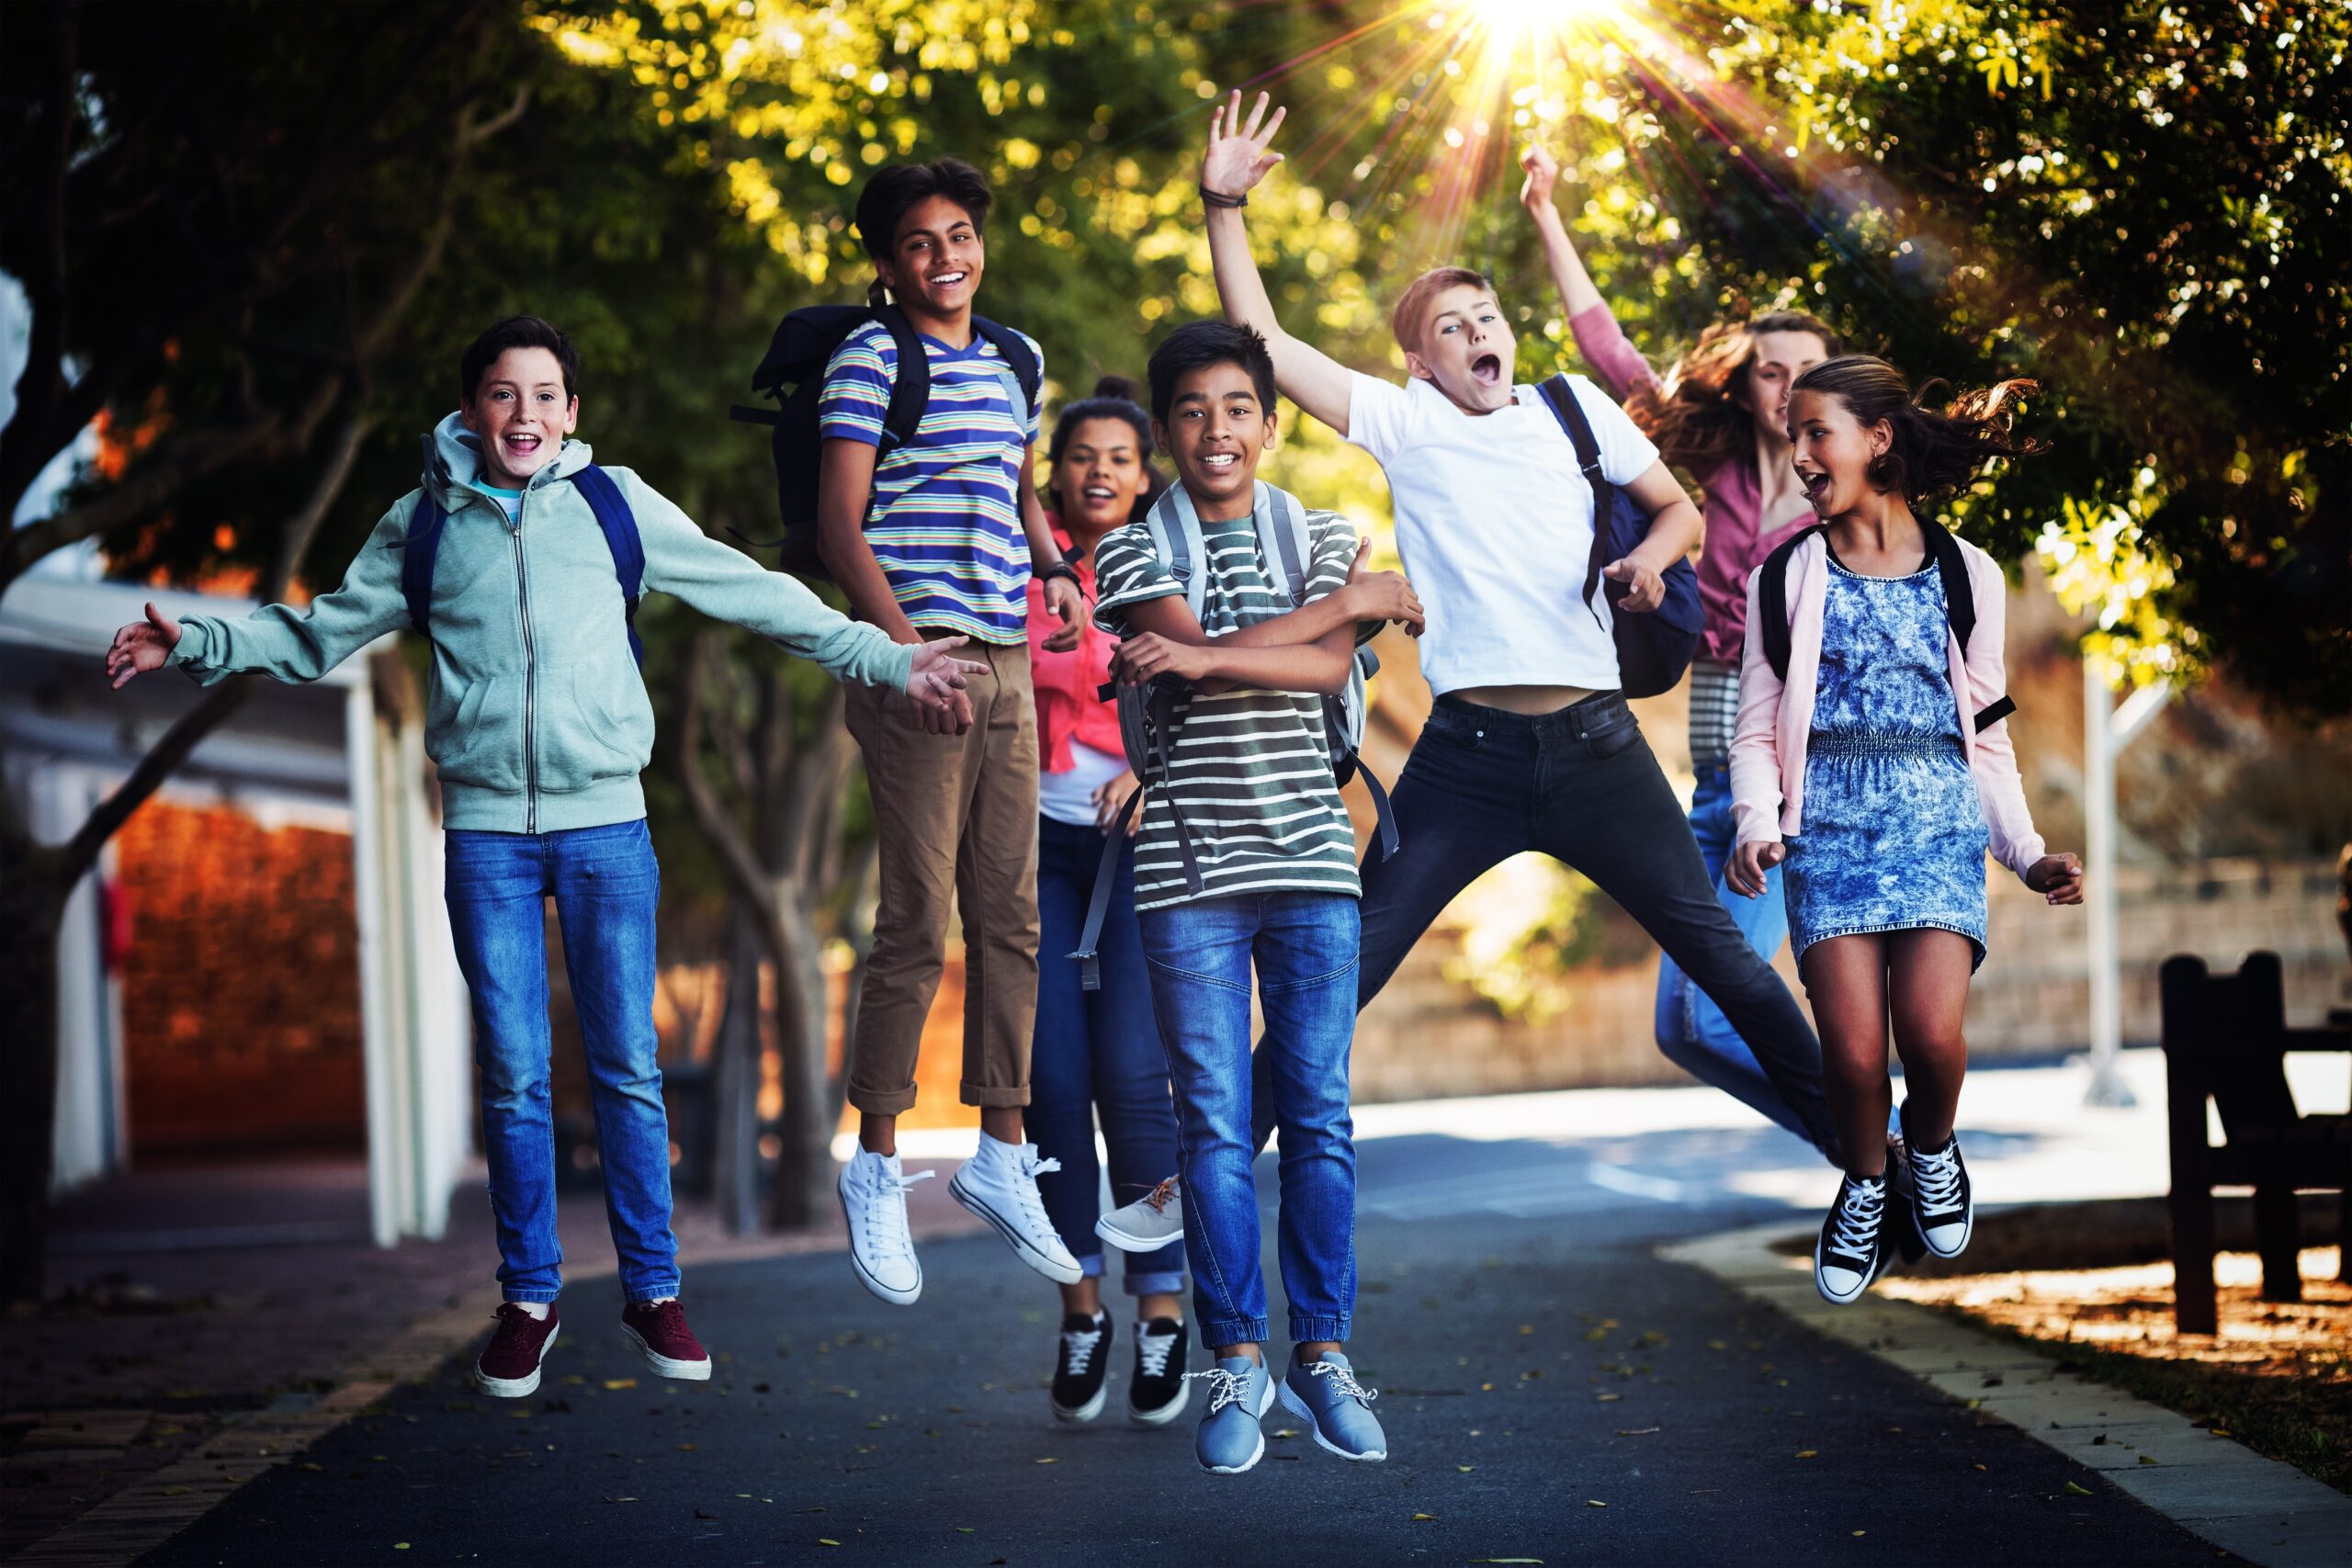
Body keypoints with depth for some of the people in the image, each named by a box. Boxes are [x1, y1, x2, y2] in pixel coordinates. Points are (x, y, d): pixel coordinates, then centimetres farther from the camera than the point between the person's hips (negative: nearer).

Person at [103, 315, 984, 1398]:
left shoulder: (614, 503, 4)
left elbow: (755, 596, 8)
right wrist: (193, 644, 6)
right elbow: (320, 634, 17)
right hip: (486, 828, 1)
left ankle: (652, 1291, 14)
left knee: (627, 1066, 3)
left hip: (605, 821, -1)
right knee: (512, 1075, 3)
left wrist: (886, 661, 6)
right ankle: (529, 1300, 15)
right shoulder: (425, 524, 7)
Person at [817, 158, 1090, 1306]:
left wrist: (1055, 570, 11)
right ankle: (876, 1167, 5)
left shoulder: (1012, 360, 16)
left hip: (1005, 661, 7)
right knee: (917, 923, -6)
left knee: (1011, 918, 9)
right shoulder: (871, 359, -5)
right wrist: (907, 650, -18)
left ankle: (1001, 1155, 18)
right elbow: (841, 529, -10)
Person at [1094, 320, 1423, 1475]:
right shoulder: (1133, 552, 6)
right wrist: (1354, 601, -4)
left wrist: (1199, 657, -17)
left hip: (1309, 861, 1)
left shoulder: (1323, 537, 11)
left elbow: (1330, 670, -6)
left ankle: (1322, 1355, 10)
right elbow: (1199, 651, -10)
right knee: (1213, 1122, -1)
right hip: (1188, 868, -1)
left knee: (1318, 1115, 1)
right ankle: (1237, 1365, 6)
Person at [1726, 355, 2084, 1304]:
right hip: (1828, 815, 0)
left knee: (1932, 1032, -21)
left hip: (1938, 810, 0)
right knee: (1854, 1048, -18)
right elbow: (1756, 729, 8)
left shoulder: (1966, 575, 11)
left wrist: (2027, 853, 3)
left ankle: (1932, 1148, 13)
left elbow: (1987, 735, 14)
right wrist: (1756, 825, -11)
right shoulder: (1786, 578, 10)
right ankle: (1865, 1184, 13)